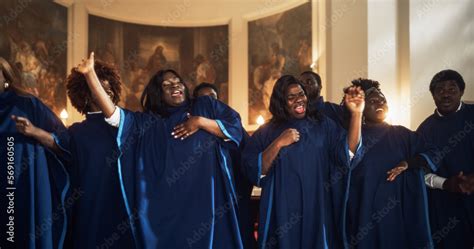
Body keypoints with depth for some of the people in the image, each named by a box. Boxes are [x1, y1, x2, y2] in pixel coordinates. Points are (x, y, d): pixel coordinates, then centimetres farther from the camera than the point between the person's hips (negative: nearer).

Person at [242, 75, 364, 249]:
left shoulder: (322, 125, 5)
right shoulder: (267, 132, 1)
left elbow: (348, 152, -9)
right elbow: (253, 170, -8)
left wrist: (356, 114, -18)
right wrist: (278, 144, -17)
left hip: (317, 208, 1)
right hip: (283, 210, -1)